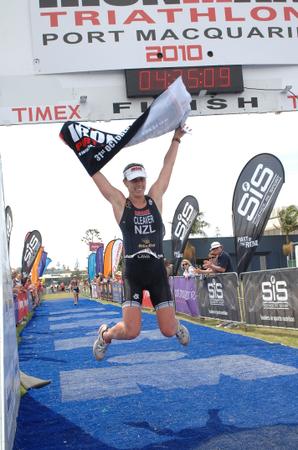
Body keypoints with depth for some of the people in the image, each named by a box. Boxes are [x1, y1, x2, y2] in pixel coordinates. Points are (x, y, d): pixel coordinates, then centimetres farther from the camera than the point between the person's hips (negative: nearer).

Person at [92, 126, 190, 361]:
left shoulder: (155, 197, 5)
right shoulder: (119, 202, -1)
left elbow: (168, 165, 11)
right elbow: (95, 173, 0)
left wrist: (176, 139, 16)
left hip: (157, 272, 2)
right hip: (132, 273, -2)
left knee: (168, 330, 3)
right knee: (131, 331, -12)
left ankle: (177, 324, 42)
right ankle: (105, 334, 23)